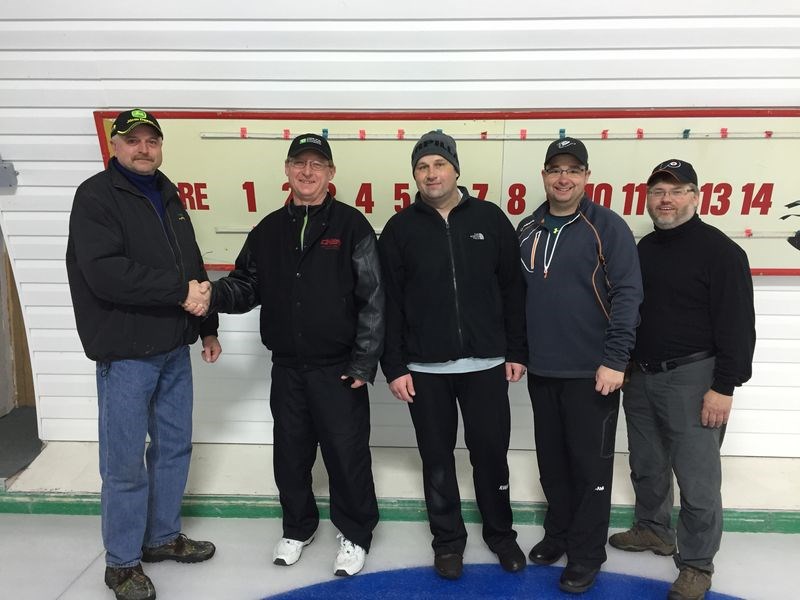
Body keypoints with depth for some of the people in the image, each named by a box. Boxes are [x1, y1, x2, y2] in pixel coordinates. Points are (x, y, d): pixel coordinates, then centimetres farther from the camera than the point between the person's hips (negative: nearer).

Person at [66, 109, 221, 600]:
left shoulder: (168, 197, 14)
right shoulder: (96, 196, -9)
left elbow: (194, 268, 19)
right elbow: (105, 273, -23)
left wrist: (208, 327, 19)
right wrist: (180, 291, -21)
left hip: (174, 347, 7)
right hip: (126, 351, -7)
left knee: (175, 445, 15)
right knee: (126, 459, 2)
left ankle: (163, 536, 33)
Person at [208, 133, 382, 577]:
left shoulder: (352, 226, -6)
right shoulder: (268, 230, 7)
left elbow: (372, 299, -9)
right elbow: (247, 286, 9)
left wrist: (363, 362, -11)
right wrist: (213, 294, -13)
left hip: (338, 369, -4)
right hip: (286, 368, 4)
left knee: (347, 455, 5)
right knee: (290, 454, 16)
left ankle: (355, 534, 27)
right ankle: (298, 527, 37)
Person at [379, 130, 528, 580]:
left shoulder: (490, 219, 1)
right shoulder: (400, 228, 0)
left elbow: (514, 290, 3)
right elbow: (388, 303, 0)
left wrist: (518, 351, 1)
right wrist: (393, 366, -4)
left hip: (486, 363, 0)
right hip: (424, 368, 0)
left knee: (492, 454, 10)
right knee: (437, 459, 11)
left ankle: (501, 533, 32)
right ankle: (448, 539, 30)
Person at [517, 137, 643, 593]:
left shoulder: (608, 227, -7)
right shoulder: (526, 231, 8)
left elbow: (628, 294, -11)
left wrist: (615, 359, -16)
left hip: (592, 372, -5)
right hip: (541, 372, 5)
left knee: (590, 467, 6)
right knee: (552, 464, 16)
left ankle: (587, 555, 21)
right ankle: (558, 534, 35)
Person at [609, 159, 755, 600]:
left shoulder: (720, 250, -9)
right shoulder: (642, 249, 12)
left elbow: (737, 324, -13)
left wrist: (724, 386, -17)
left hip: (691, 379, -6)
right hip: (640, 377, 7)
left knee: (696, 477, 1)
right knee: (647, 467, 19)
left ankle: (697, 564, 17)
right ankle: (652, 529, 39)